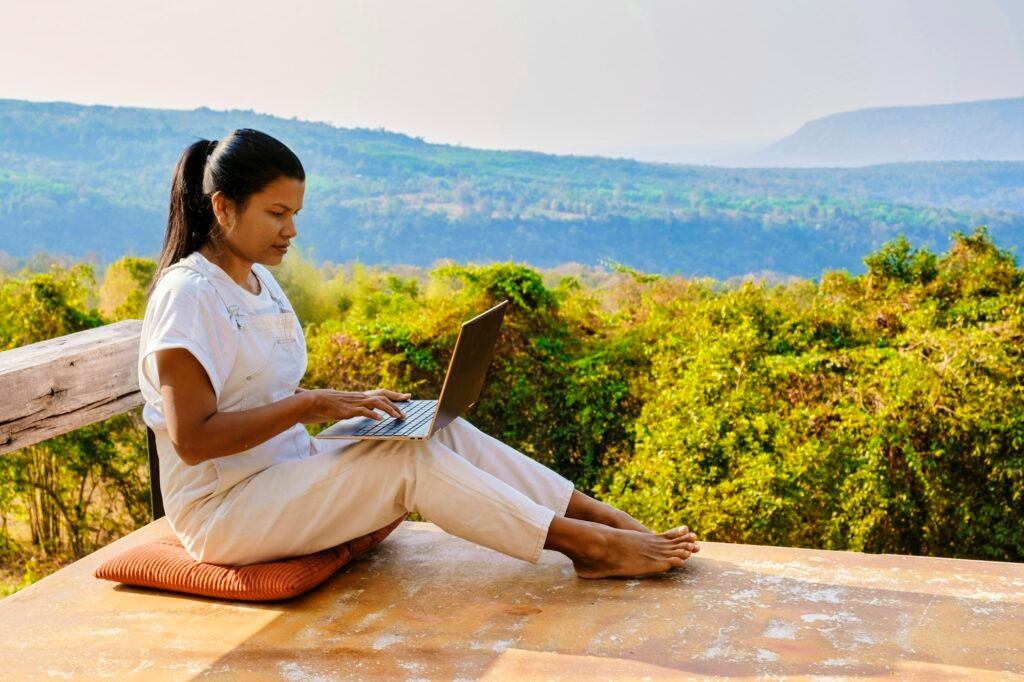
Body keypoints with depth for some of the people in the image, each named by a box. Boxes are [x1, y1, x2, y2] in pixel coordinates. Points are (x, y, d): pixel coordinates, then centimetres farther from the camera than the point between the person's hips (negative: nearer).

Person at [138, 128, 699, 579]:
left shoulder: (258, 282, 10)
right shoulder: (189, 296, -18)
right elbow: (191, 439, -23)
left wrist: (348, 400, 0)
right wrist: (310, 405, -25)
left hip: (285, 470, 8)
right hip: (222, 509, -8)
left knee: (445, 431, -9)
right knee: (408, 458, -24)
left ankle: (617, 523, -10)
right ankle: (589, 543, -16)